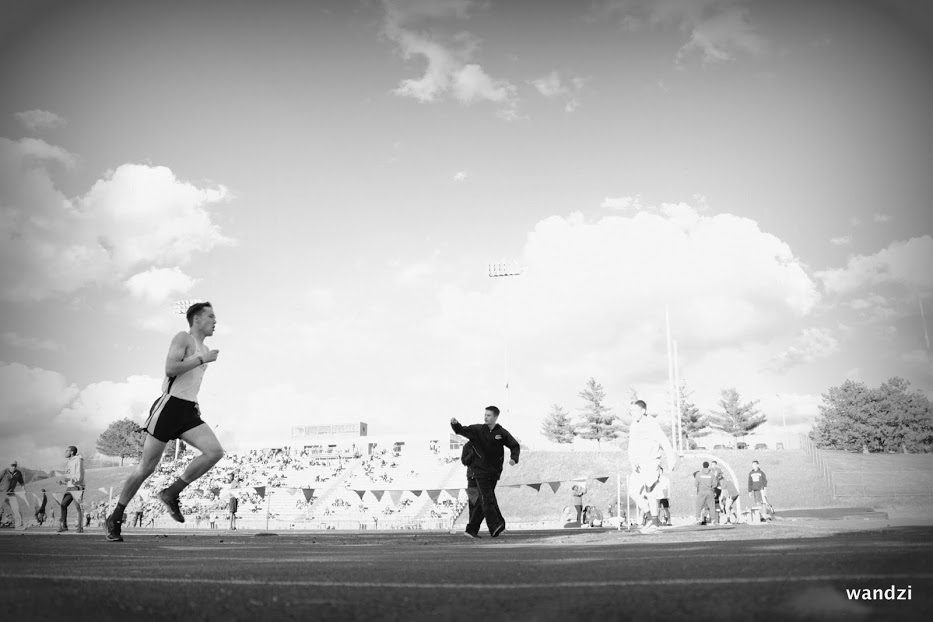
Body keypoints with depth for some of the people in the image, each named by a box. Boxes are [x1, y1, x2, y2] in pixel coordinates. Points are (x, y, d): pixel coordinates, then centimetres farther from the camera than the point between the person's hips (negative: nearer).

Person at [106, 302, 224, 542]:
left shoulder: (203, 349, 21)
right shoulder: (183, 338, -3)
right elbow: (170, 369, -19)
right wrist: (201, 359, -15)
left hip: (188, 411, 7)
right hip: (170, 406, -7)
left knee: (215, 452, -16)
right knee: (146, 468, -2)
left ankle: (171, 493, -4)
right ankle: (115, 518, 14)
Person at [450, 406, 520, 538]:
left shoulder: (502, 433, -1)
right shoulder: (477, 429, -1)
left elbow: (515, 446, 5)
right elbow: (461, 430, -2)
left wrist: (514, 458, -12)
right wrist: (455, 424, -23)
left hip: (494, 471, 1)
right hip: (480, 470, -1)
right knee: (487, 498, -10)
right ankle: (495, 526, -12)